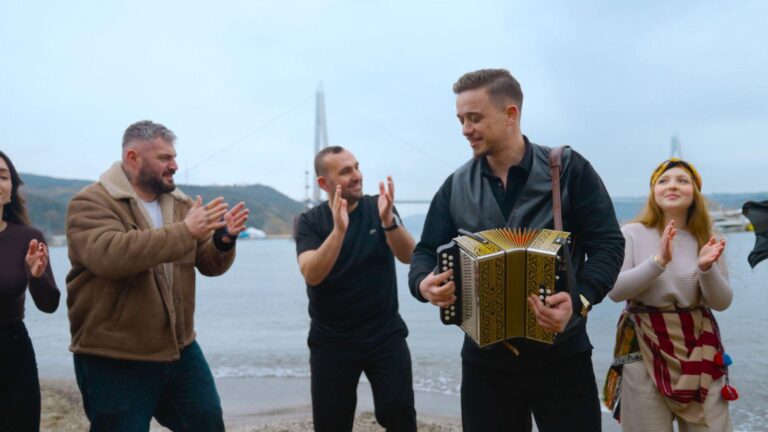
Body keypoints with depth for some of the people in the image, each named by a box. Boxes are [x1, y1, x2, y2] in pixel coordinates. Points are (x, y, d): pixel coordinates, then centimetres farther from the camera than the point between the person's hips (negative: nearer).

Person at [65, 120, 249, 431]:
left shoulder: (179, 203, 7)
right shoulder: (91, 203, -12)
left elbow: (209, 264, 7)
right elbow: (109, 256, -32)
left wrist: (224, 241, -15)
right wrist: (185, 231, -33)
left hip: (180, 350, 6)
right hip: (114, 360, -6)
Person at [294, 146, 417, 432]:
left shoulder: (379, 208, -3)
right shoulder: (310, 221, -5)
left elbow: (408, 256, -14)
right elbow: (311, 275, -20)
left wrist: (388, 220, -32)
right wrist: (339, 229, -33)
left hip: (386, 334, 1)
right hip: (331, 341, 0)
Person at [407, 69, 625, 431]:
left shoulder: (569, 169, -5)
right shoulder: (456, 187, 4)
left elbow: (608, 243, -8)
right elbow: (427, 251, 7)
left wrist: (580, 300, -26)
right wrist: (423, 283, -17)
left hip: (562, 354, -2)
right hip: (485, 357, 3)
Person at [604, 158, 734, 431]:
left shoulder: (705, 240, 5)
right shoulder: (632, 234, -5)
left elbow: (722, 303, 2)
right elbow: (615, 291, -13)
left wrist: (707, 268, -17)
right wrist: (658, 262, -23)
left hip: (699, 347, 3)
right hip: (645, 349, -3)